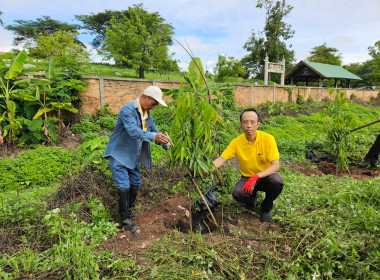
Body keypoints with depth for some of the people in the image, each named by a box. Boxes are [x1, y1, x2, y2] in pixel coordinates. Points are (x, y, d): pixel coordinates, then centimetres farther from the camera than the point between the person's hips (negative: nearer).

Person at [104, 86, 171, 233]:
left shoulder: (147, 113, 7)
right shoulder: (128, 109, -21)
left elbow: (154, 131, 8)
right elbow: (133, 130, -36)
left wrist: (166, 145, -8)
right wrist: (153, 136, -49)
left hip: (133, 156, 9)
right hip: (119, 155, -9)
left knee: (135, 184, 16)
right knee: (124, 187, -8)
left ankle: (130, 211, 36)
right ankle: (125, 221, 5)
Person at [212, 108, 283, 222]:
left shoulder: (267, 138, -19)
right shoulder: (237, 142, -12)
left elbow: (276, 165, -22)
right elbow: (221, 160, -14)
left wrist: (256, 176, -36)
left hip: (266, 175, -1)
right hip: (247, 177, 1)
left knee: (276, 182, -34)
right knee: (237, 193, -28)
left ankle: (266, 207, 0)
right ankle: (252, 196, 12)